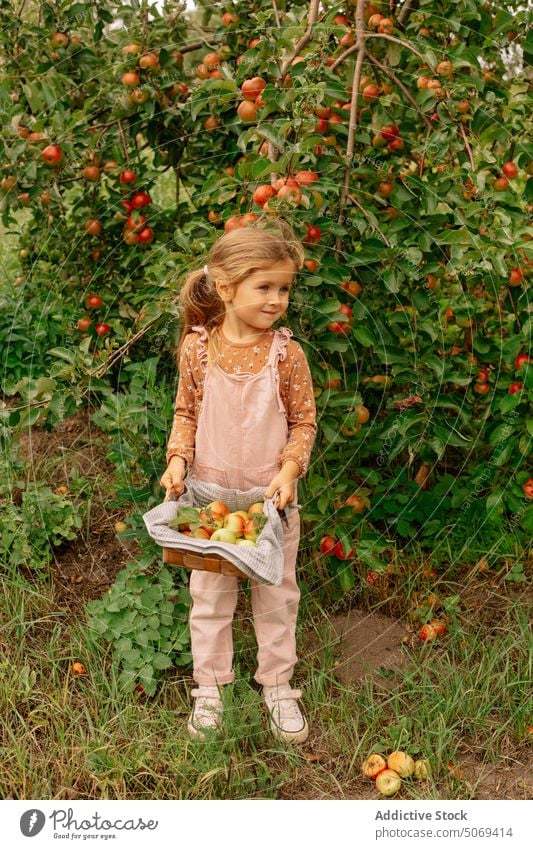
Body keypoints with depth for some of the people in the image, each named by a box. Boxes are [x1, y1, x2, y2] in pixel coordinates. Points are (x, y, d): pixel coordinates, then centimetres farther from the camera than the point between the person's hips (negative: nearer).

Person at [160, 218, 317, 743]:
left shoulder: (286, 354, -13)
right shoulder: (197, 348, -10)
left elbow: (304, 422, -4)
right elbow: (186, 413, 3)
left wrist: (289, 470, -17)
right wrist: (178, 459, -10)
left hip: (271, 496, 0)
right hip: (210, 493, 1)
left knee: (276, 593, 13)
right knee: (209, 593, 14)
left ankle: (277, 685, 33)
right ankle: (209, 686, 32)